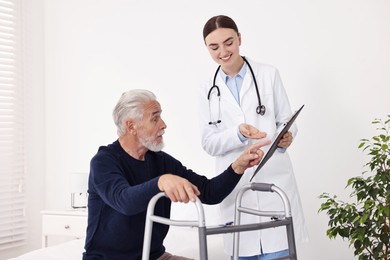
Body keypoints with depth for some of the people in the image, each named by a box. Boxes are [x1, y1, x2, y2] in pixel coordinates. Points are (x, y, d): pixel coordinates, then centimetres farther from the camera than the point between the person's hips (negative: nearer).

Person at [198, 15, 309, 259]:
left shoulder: (269, 75, 3)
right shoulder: (208, 90, 8)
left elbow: (286, 120, 6)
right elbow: (209, 143, 3)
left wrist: (286, 137, -18)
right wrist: (238, 133, -16)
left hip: (273, 181, -2)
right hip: (235, 185, 2)